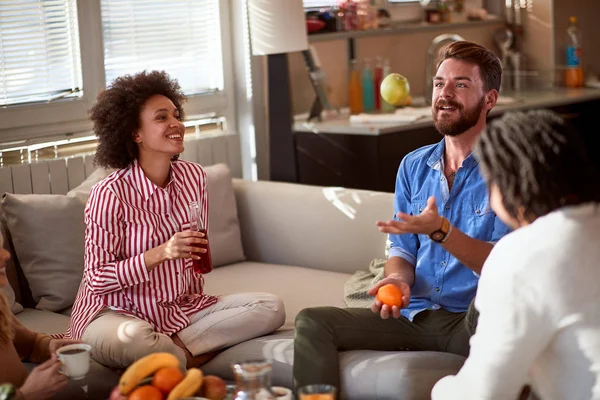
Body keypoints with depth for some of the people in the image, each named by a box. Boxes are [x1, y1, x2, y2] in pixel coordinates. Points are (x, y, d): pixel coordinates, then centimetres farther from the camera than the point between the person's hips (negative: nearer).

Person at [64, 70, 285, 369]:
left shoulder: (193, 176, 1)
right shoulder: (111, 193, -16)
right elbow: (97, 279, -17)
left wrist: (194, 294, 8)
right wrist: (161, 253, -27)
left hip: (182, 309, 6)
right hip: (120, 312, -6)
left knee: (271, 308, -9)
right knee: (132, 338, -40)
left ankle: (171, 349, -13)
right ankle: (188, 362, -8)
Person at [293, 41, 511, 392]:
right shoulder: (414, 166, 14)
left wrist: (440, 231, -28)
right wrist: (398, 279, -8)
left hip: (472, 321, -5)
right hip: (413, 313, 6)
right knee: (311, 322, -11)